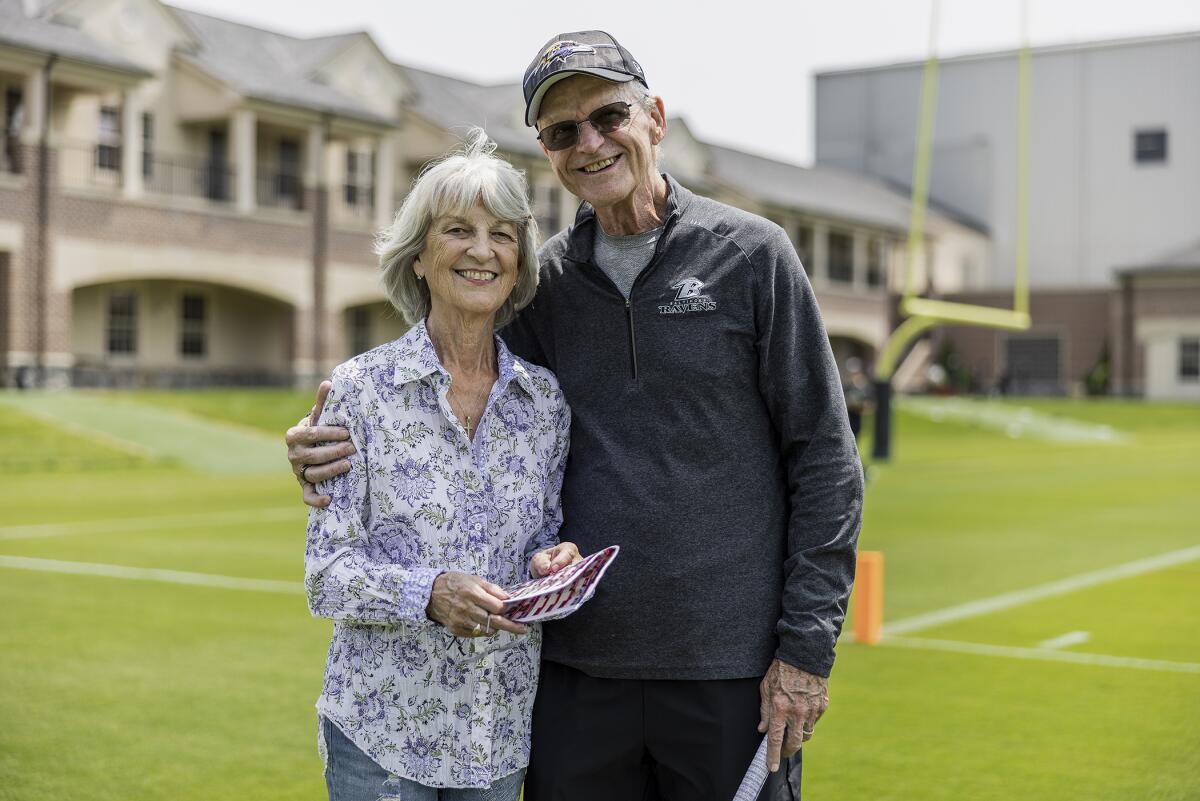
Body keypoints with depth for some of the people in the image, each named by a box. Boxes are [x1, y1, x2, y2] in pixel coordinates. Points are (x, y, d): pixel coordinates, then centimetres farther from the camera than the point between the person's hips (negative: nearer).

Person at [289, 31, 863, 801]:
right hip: (578, 668, 3)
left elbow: (824, 459, -3)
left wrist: (807, 648, -8)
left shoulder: (751, 254, -2)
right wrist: (338, 445, -8)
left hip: (730, 675, -3)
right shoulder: (546, 282, 7)